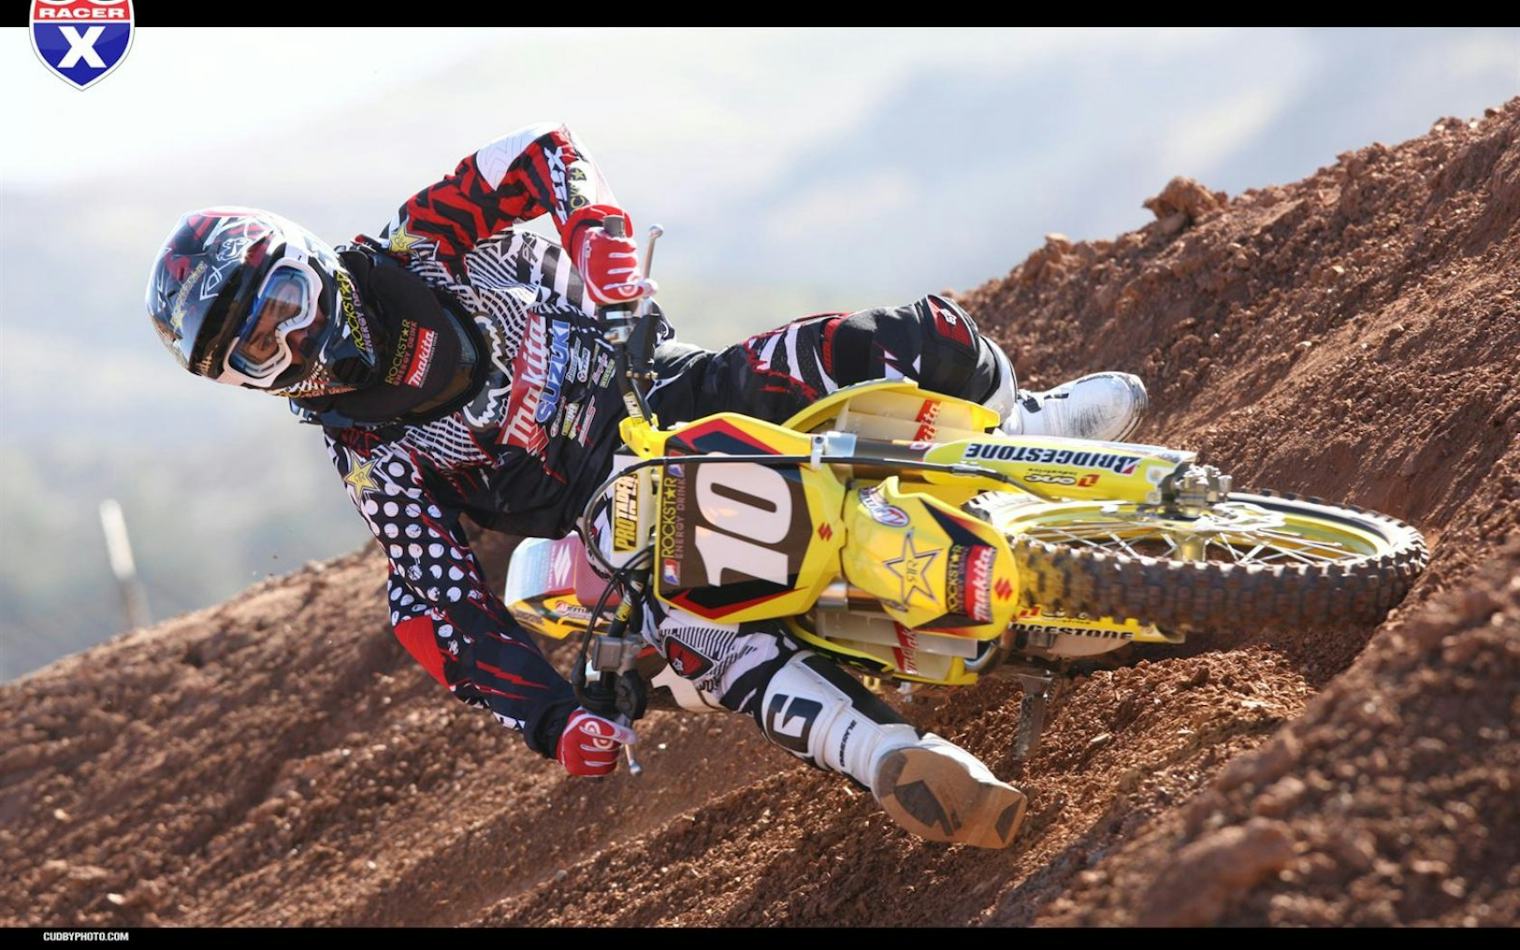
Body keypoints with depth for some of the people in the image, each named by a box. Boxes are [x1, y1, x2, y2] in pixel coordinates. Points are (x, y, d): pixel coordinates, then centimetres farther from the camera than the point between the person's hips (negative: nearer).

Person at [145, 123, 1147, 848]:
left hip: (684, 392, 3)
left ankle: (1026, 426, 14)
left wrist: (618, 281, -19)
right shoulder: (372, 458, -7)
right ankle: (895, 758, -54)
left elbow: (547, 154, -2)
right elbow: (445, 606, -12)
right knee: (697, 625, -39)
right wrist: (558, 722, -25)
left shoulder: (417, 244, -4)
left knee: (928, 340, -18)